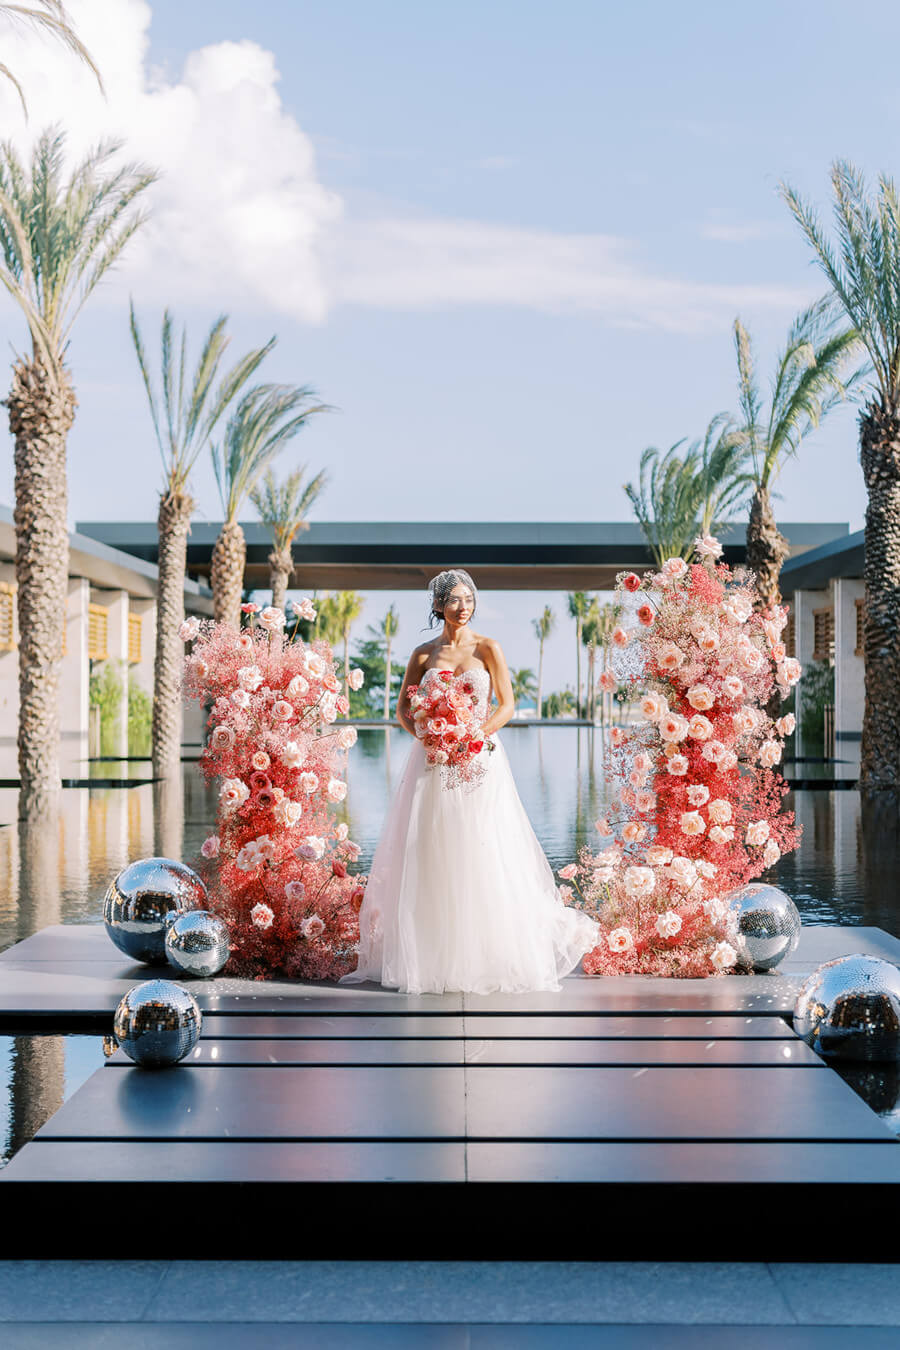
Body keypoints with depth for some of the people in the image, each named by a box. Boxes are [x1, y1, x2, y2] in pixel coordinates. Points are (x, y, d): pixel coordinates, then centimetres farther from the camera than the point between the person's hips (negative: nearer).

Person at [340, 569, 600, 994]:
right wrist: (426, 736, -8)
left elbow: (507, 705, 0)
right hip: (433, 761, 2)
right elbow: (403, 708, 10)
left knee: (481, 857, -4)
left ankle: (489, 954, 5)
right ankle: (432, 956, 8)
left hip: (479, 761, -2)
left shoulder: (487, 649, 3)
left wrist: (474, 735, -13)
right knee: (430, 858, 0)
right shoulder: (423, 654, 9)